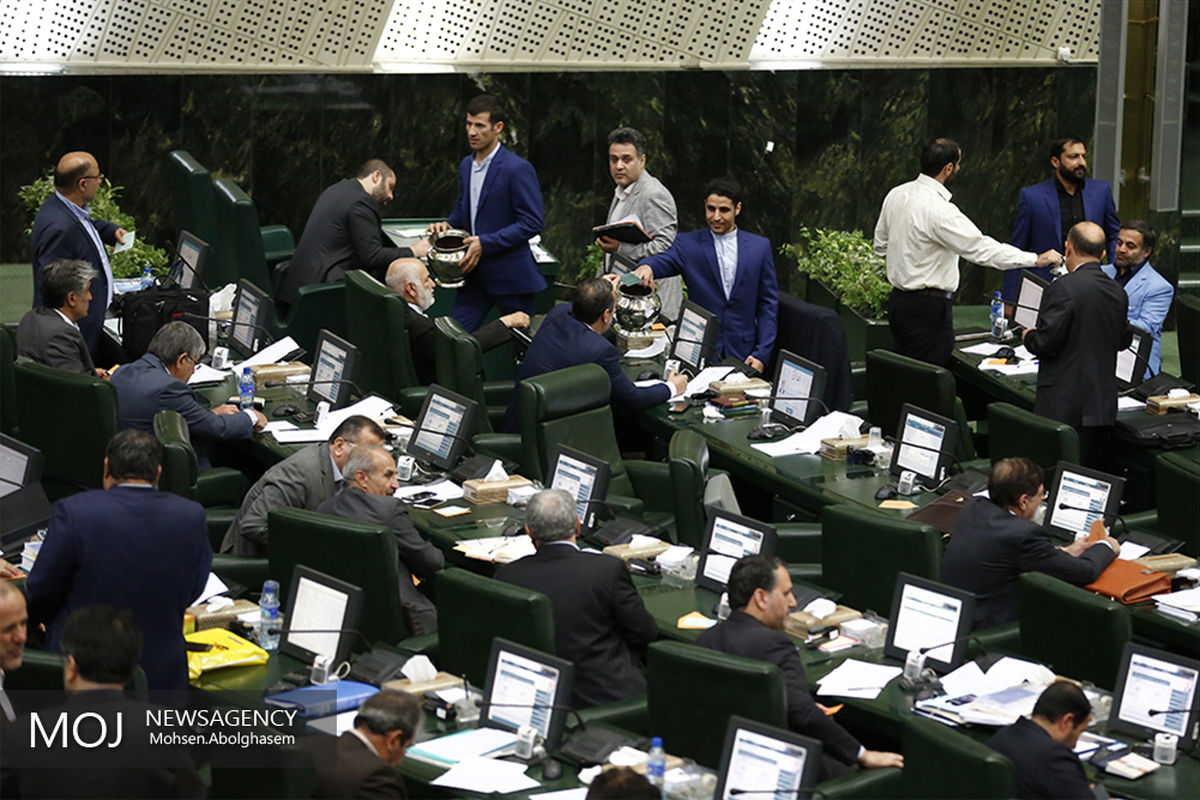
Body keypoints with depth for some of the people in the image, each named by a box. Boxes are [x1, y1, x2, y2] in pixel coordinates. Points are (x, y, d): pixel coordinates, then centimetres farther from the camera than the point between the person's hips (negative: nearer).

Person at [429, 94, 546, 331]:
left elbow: (532, 223, -16)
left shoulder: (518, 169, -13)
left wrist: (485, 243, -20)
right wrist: (448, 224, 4)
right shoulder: (466, 165, 12)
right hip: (474, 273, 7)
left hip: (510, 276, -7)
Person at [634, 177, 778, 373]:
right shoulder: (688, 244, 5)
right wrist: (647, 267, -41)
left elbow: (768, 303, 8)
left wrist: (762, 354, -1)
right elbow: (666, 260, -16)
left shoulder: (760, 247, 7)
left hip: (742, 355, 1)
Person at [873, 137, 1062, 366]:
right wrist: (1037, 259, -17)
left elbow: (881, 246, 17)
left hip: (898, 301, 9)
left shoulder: (896, 195, 5)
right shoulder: (940, 211, -21)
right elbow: (982, 249, -22)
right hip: (928, 308, -9)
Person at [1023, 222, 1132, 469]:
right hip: (1103, 405, 7)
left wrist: (1028, 336, 5)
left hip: (1064, 406, -7)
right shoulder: (1117, 292, 7)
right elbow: (1123, 340, 18)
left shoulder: (1063, 288, -14)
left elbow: (1046, 342, -16)